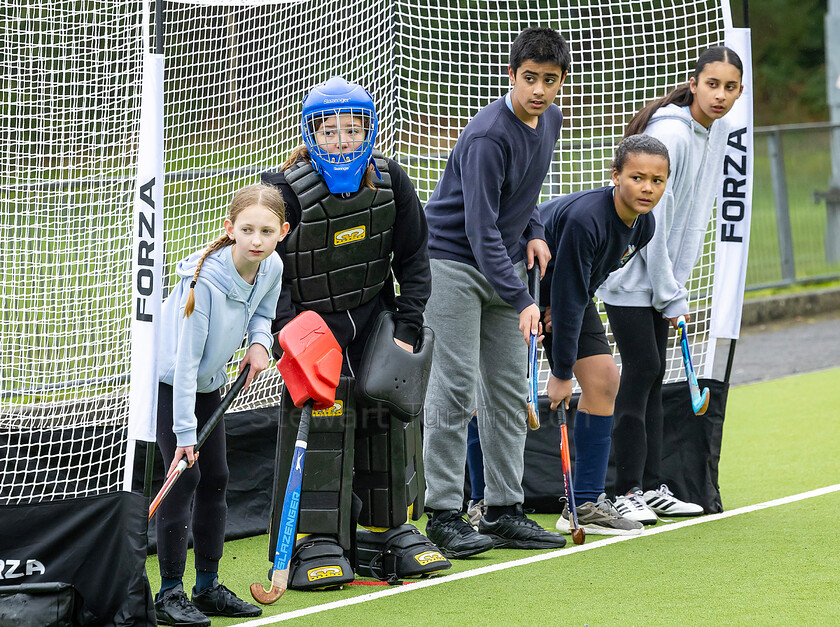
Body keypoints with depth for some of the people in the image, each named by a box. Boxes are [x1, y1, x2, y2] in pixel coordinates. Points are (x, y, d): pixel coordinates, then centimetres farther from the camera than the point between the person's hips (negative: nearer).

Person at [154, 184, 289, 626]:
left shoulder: (272, 268, -11)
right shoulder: (205, 280, -32)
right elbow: (185, 360, -29)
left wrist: (260, 342, -11)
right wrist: (185, 431, -30)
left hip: (208, 383, 7)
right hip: (168, 379, -7)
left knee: (215, 478, 9)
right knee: (185, 475, -13)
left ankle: (208, 587, 19)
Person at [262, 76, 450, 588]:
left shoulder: (390, 182, -9)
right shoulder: (288, 192, -20)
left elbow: (415, 259, 1)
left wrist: (407, 329, -6)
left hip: (375, 314, 4)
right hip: (314, 320, -4)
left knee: (392, 414, 4)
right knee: (323, 415, -17)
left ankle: (392, 532, 20)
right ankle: (317, 545, -11)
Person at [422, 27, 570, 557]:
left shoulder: (550, 120, 2)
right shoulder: (488, 136, -25)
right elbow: (480, 230, -28)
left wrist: (534, 231, 6)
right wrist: (520, 300, -33)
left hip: (504, 263, 8)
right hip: (453, 260, -8)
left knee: (510, 391, 7)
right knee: (455, 390, -9)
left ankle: (504, 511, 12)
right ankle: (444, 517, -5)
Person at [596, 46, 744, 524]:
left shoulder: (718, 130, 4)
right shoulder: (670, 134, -23)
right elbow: (651, 220, -21)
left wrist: (676, 287, 11)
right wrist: (671, 296, -16)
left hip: (662, 272, 8)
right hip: (628, 272, -8)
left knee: (653, 376, 9)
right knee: (642, 370, -11)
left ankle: (652, 488, 12)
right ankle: (627, 493, -8)